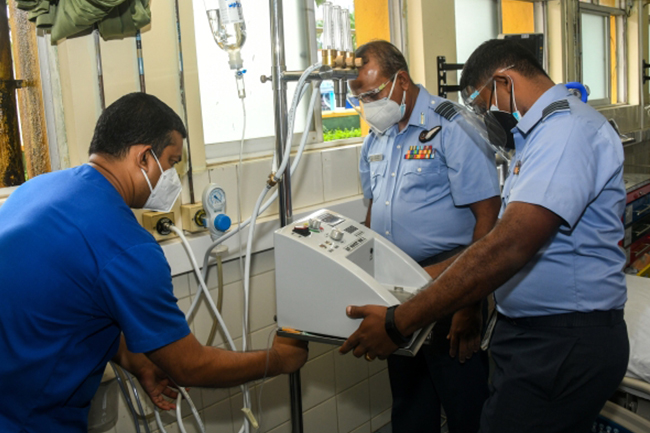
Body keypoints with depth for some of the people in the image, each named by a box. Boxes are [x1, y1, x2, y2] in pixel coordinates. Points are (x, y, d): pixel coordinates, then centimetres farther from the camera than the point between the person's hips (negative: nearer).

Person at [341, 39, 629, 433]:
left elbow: (508, 248, -29)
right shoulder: (542, 131, 16)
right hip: (534, 332, 10)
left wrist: (399, 323, -27)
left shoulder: (568, 129, -19)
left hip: (565, 344, -9)